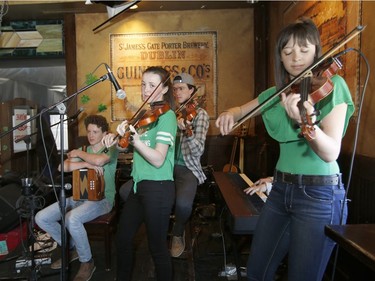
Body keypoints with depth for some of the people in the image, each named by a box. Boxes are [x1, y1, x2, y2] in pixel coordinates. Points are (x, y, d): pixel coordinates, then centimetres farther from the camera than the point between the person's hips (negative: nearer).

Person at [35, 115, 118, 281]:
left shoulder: (111, 149, -3)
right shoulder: (83, 151, 14)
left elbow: (98, 160, -29)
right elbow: (62, 167, -3)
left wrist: (79, 154, -10)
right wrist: (87, 164, -16)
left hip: (102, 199, -7)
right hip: (79, 197, 7)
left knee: (72, 218, -34)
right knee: (41, 218, -5)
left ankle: (87, 262, -10)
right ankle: (71, 249, 15)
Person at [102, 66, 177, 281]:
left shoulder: (167, 115, -13)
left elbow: (158, 160, -22)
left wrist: (135, 139, -35)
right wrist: (117, 140, -7)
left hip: (158, 188, -8)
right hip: (139, 185, 8)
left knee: (158, 247, 4)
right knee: (123, 240, 19)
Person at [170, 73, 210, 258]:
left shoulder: (199, 113, -3)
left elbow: (198, 151, -17)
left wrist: (187, 131, -35)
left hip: (187, 169, -5)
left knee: (183, 203, -33)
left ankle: (178, 233, 3)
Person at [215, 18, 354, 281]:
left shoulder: (331, 85, -9)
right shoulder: (276, 93, 6)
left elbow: (331, 153, -21)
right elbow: (242, 110, 22)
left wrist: (306, 120, -41)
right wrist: (230, 113, -3)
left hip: (320, 195, -5)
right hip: (281, 190, 6)